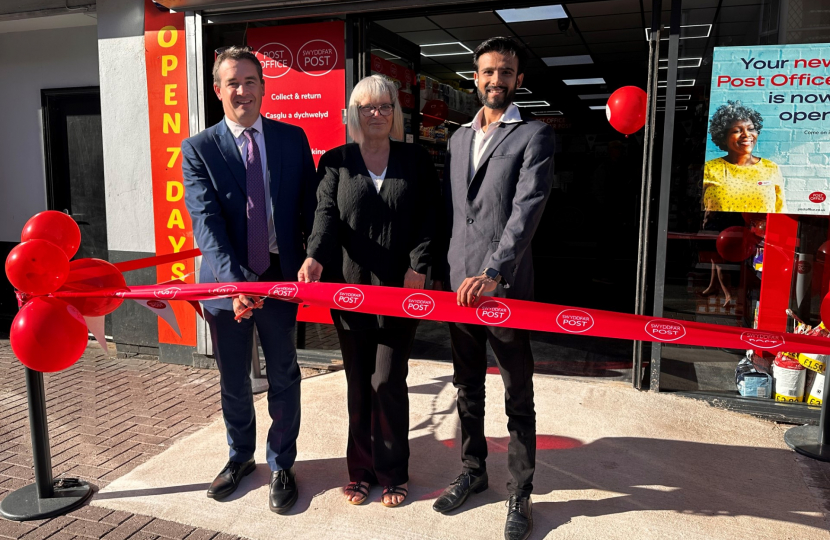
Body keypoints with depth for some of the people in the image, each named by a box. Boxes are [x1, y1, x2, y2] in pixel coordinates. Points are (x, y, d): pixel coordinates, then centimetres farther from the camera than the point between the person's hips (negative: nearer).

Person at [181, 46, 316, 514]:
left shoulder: (293, 138, 3)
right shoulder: (198, 149, -2)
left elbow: (310, 206, 5)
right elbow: (206, 221, -13)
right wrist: (234, 278, -25)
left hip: (281, 275, 0)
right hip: (226, 280, 0)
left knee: (284, 378, 10)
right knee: (233, 380, 17)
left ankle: (282, 465, 30)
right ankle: (241, 457, 40)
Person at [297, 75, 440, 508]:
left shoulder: (415, 160, 7)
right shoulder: (336, 162, 7)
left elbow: (430, 217, 1)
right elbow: (327, 213, -5)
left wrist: (418, 265, -12)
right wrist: (316, 256, -24)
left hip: (400, 289, -1)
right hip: (350, 287, 1)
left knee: (387, 382, 0)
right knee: (358, 384, 10)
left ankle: (392, 472, 19)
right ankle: (361, 469, 25)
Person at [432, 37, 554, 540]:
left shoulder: (534, 135, -4)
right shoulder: (459, 138, 15)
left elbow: (527, 209, -17)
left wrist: (493, 273, -27)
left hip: (506, 288, -5)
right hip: (458, 284, 6)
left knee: (518, 400, 7)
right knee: (468, 390, 18)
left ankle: (520, 494, 22)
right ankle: (473, 471, 36)